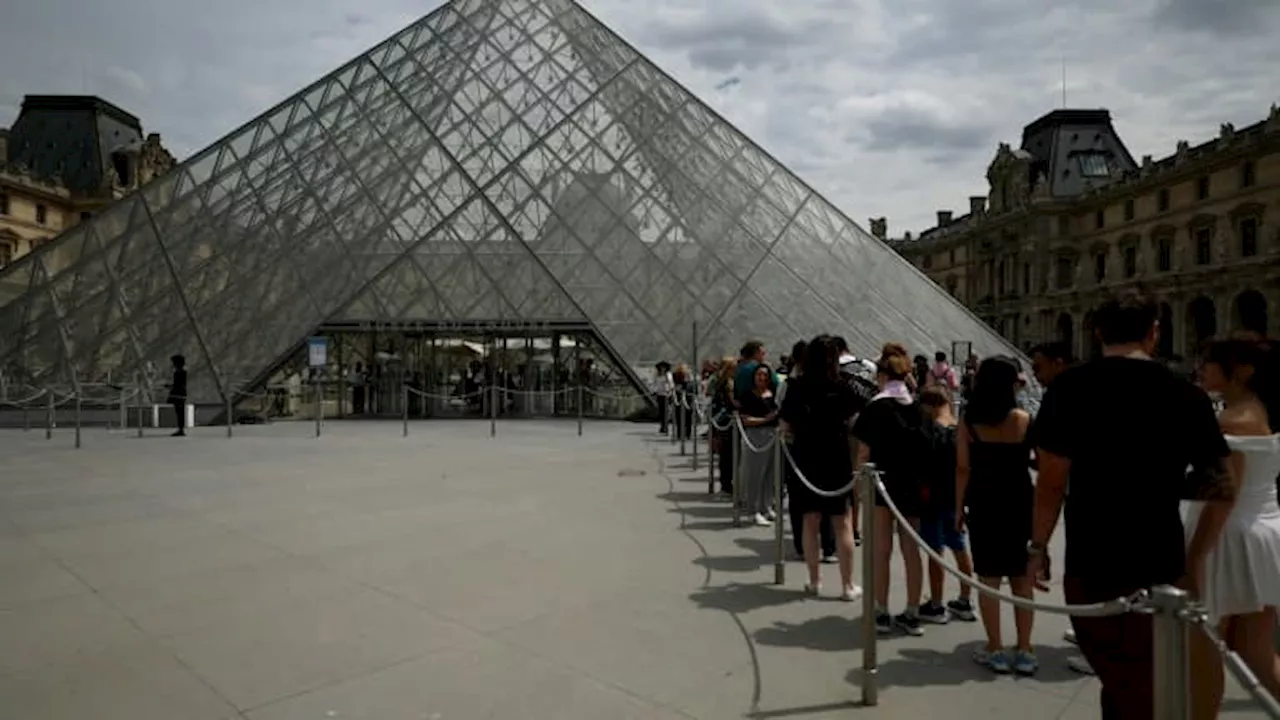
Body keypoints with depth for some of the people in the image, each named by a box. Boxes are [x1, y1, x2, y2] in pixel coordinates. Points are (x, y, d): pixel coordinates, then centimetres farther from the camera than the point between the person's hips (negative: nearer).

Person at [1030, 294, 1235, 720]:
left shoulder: (1071, 388, -8)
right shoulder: (1187, 396, 2)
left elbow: (1051, 482, -11)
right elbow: (1223, 489, 7)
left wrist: (1038, 546, 1)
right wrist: (1195, 561, 17)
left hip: (1094, 571, -3)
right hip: (1162, 571, 4)